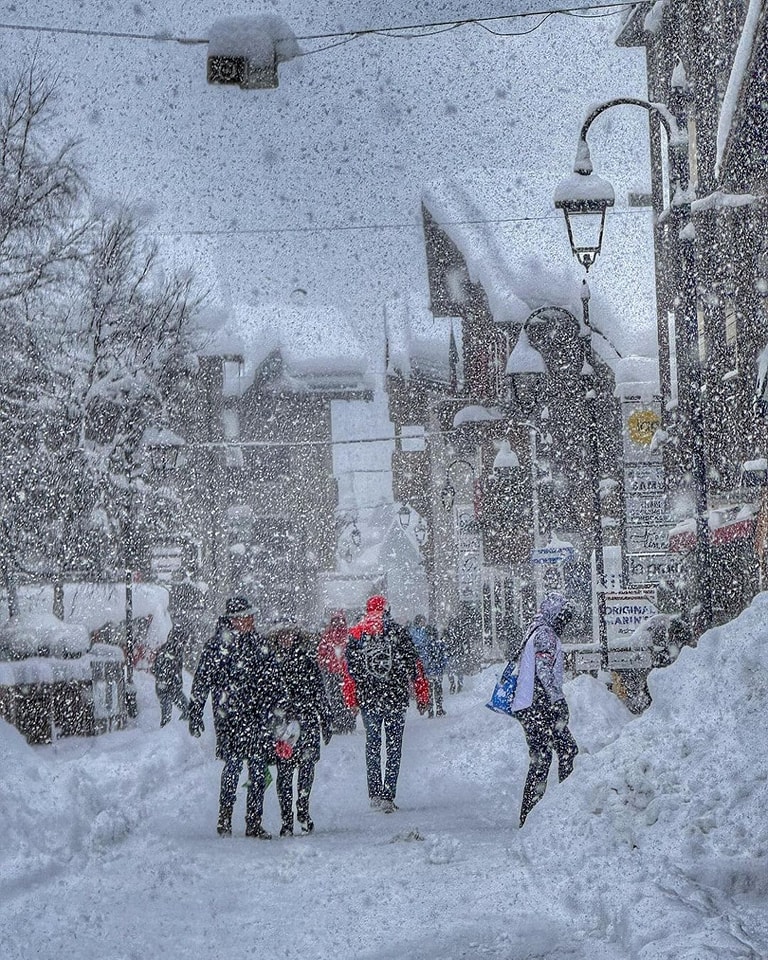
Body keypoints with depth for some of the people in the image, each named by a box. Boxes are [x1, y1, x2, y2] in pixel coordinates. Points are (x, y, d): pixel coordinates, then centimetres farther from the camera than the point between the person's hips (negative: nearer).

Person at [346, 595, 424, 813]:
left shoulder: (355, 635, 2)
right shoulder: (398, 632, -3)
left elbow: (350, 670, 4)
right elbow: (413, 665, -1)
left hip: (367, 698, 2)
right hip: (396, 697, -2)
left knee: (372, 745, 13)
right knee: (394, 747, 4)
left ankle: (374, 794, 10)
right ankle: (388, 796, -3)